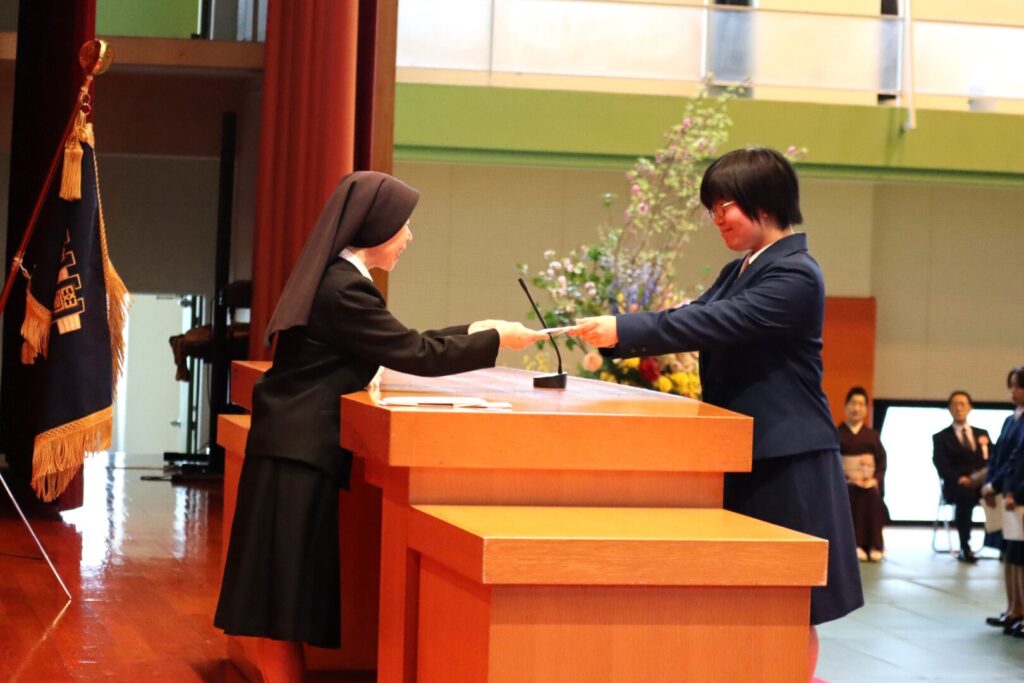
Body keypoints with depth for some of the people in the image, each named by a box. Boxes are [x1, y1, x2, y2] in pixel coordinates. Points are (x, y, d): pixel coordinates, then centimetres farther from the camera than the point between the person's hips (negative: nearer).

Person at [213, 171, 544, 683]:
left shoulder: (333, 277, 13)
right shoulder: (346, 288, -17)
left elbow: (396, 346, 18)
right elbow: (414, 354, -14)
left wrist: (471, 333, 18)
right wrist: (493, 339, -4)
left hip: (299, 448, 10)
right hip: (301, 453, -10)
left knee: (287, 596, 11)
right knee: (286, 593, -4)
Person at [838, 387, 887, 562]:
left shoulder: (872, 435, 15)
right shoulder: (837, 434, 7)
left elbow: (882, 461, 9)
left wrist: (875, 479, -10)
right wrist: (845, 479, -17)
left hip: (869, 481, 2)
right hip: (846, 481, -2)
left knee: (873, 495, -32)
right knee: (855, 494, -35)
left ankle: (874, 545, -29)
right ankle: (855, 545, -34)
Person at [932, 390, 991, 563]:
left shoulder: (982, 434, 25)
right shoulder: (941, 437, 12)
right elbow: (942, 467, -2)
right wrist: (959, 479, -21)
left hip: (982, 483, 3)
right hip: (957, 486, -3)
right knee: (965, 495, -40)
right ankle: (965, 548, -34)